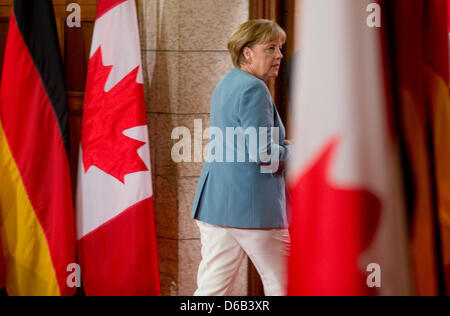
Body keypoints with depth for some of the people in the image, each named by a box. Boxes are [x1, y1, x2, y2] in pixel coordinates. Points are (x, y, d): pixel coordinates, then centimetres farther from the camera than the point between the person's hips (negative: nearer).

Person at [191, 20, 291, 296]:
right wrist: (290, 150, -2)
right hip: (251, 204, -9)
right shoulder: (254, 89, -14)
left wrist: (281, 147, 13)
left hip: (214, 202, 9)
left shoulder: (226, 84, 17)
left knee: (212, 287, 7)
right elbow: (263, 153, -22)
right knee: (281, 285, 5)